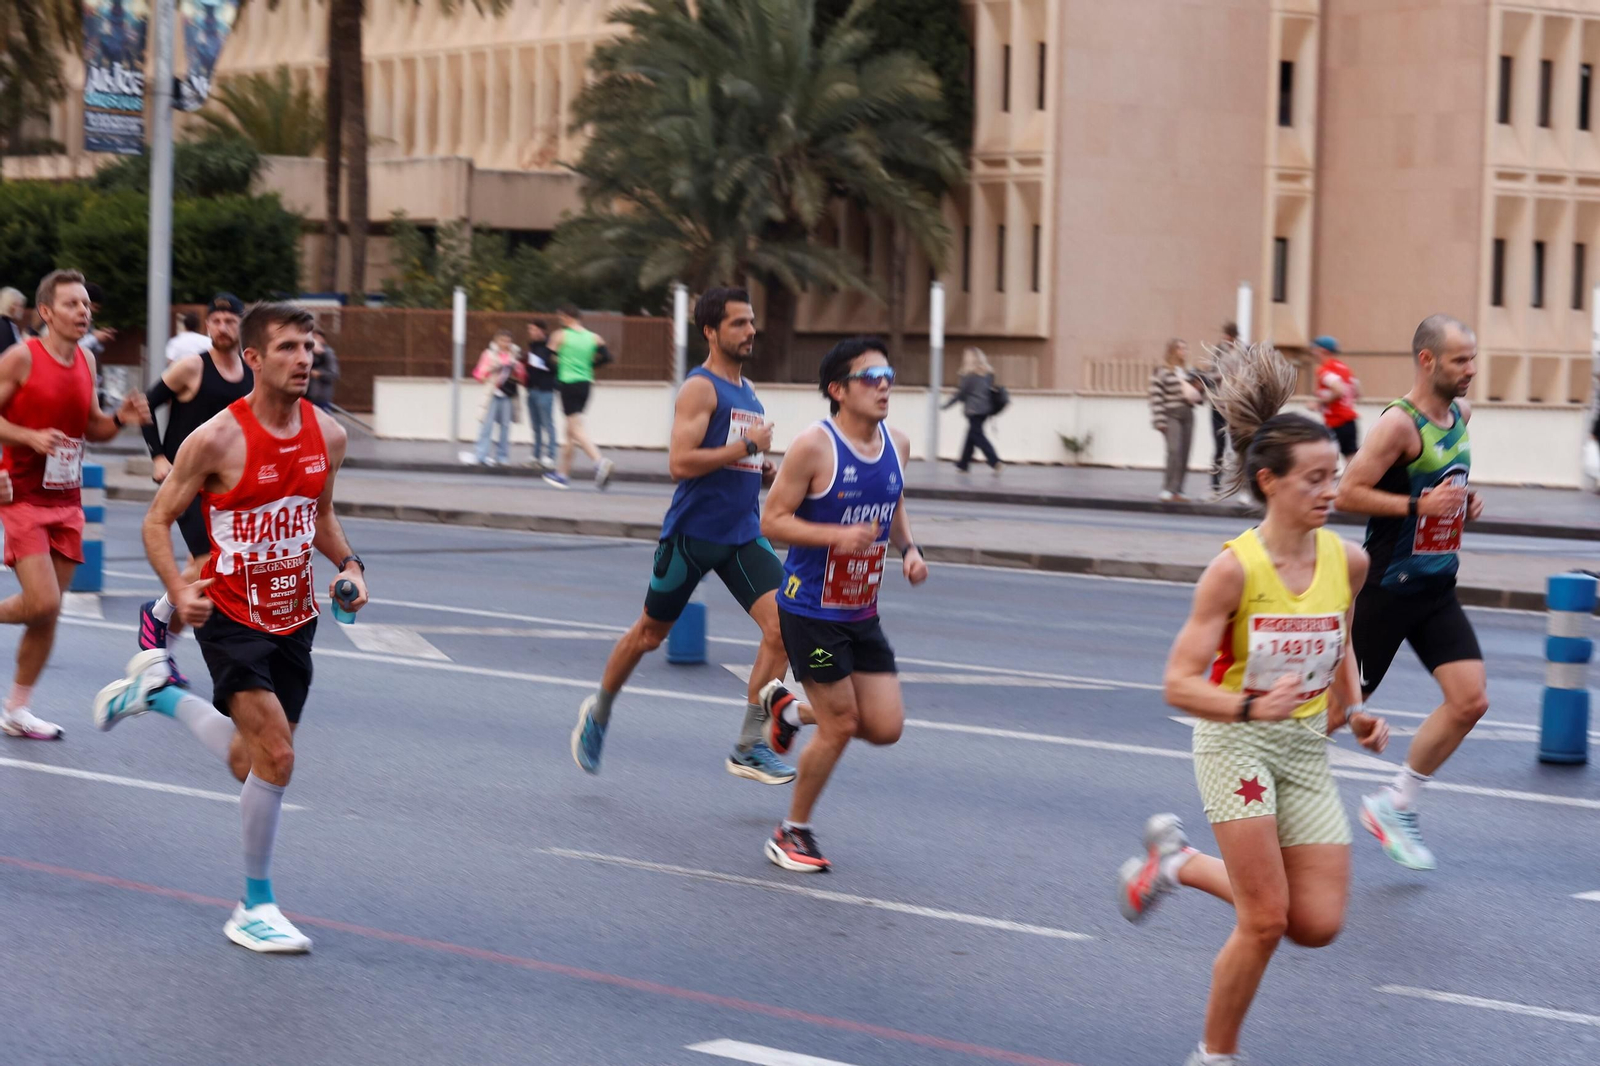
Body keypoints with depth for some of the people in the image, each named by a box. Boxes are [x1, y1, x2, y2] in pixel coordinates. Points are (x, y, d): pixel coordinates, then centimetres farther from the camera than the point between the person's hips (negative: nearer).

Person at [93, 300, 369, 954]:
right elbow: (158, 520, -9)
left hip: (294, 618, 6)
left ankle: (157, 692, 42)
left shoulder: (328, 436, -1)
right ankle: (256, 907, -1)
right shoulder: (216, 440, -17)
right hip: (230, 616, -6)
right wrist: (179, 590, -24)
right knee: (276, 757, -17)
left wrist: (348, 565, -1)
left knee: (249, 764, 16)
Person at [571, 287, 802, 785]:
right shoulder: (700, 388, -12)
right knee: (650, 633, 10)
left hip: (743, 535, 6)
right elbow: (680, 463, -23)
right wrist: (748, 446, -20)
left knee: (782, 624, -13)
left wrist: (762, 471, 7)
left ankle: (749, 748, -7)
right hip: (693, 533, -6)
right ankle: (598, 714, 35)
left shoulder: (747, 391, 14)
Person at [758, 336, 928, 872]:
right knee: (840, 727, -4)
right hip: (811, 611, -7)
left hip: (862, 612, 7)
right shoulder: (814, 446, -17)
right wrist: (839, 536, -27)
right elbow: (772, 520, -15)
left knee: (886, 727, 3)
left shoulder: (897, 444, 4)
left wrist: (910, 548, 2)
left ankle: (796, 712, 31)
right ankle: (791, 833, 16)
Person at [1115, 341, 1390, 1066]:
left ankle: (1180, 862, 26)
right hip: (1236, 741, -5)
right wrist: (1250, 707, -34)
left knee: (1318, 925, 3)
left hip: (1307, 747, 6)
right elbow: (1180, 684, -19)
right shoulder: (1234, 569, -20)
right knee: (1265, 920, -9)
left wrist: (1355, 712, 2)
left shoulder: (1348, 561, -5)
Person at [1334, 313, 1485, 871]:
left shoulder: (1460, 414, 7)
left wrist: (1465, 503, 7)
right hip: (1390, 587, -8)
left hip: (1437, 587, 8)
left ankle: (1394, 806, 10)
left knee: (1471, 700, -2)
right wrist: (1419, 504, -25)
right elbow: (1348, 494, -20)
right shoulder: (1399, 423, -18)